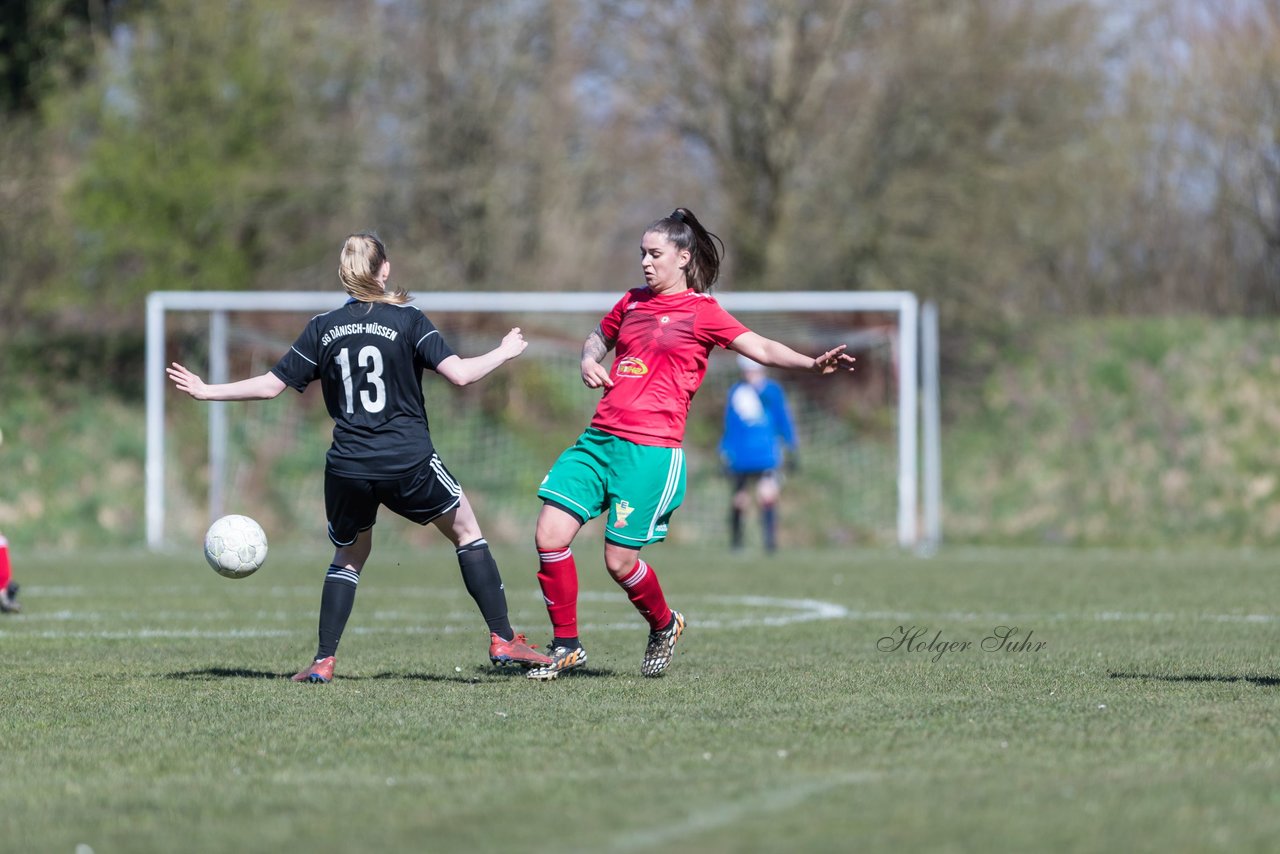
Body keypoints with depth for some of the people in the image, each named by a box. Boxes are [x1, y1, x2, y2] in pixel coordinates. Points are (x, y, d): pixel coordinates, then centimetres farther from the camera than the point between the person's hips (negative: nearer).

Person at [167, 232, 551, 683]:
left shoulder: (323, 328, 5)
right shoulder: (407, 320, -3)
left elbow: (271, 384, 5)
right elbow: (458, 373, -11)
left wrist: (206, 391, 17)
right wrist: (504, 353, 7)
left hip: (348, 468, 2)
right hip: (409, 461, -2)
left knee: (349, 555, 23)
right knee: (466, 531, 17)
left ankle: (323, 660, 11)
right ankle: (503, 640, 11)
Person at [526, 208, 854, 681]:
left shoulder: (701, 311, -1)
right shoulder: (632, 302, 16)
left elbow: (760, 348, -9)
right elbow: (599, 336, 35)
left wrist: (811, 363, -25)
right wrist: (589, 361, 11)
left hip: (651, 449, -6)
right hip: (598, 440, 6)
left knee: (619, 560, -6)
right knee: (549, 535, -6)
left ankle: (663, 625, 25)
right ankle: (565, 646, 9)